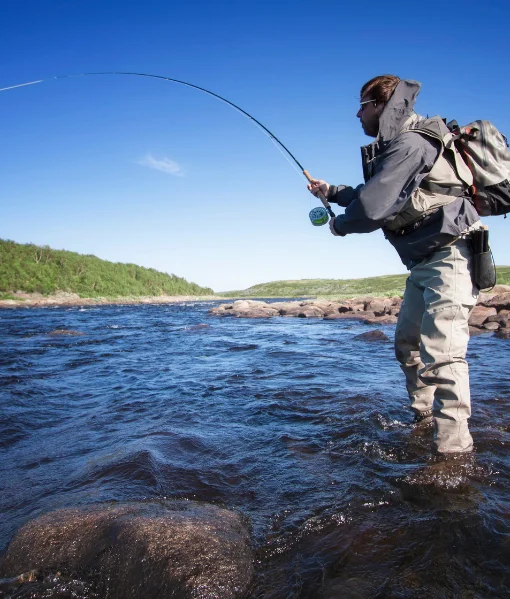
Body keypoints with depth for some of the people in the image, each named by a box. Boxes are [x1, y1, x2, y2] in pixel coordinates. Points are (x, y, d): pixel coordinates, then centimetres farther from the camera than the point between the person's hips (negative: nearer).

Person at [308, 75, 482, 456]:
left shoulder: (410, 144, -16)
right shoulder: (397, 145, 16)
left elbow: (373, 208, -23)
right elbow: (377, 195, 29)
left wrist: (340, 225, -2)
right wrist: (330, 190, 29)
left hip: (448, 256, -11)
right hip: (425, 262, 11)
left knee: (441, 352, -17)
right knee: (408, 344, 16)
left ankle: (453, 449, -12)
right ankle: (425, 421, 28)